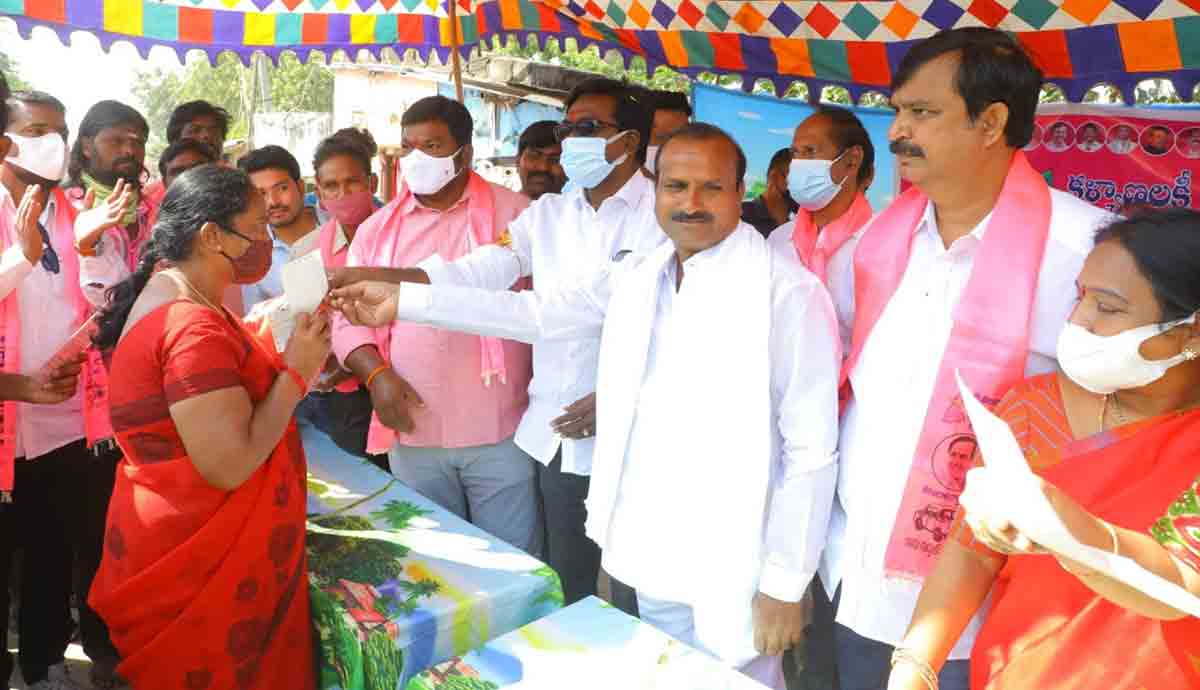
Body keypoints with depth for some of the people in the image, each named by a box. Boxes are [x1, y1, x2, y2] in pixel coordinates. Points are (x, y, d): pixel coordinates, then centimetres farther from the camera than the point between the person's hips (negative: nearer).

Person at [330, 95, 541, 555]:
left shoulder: (514, 212, 1)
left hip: (502, 432, -3)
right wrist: (377, 374, -8)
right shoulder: (377, 228, 10)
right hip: (414, 435, 3)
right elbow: (350, 315, 10)